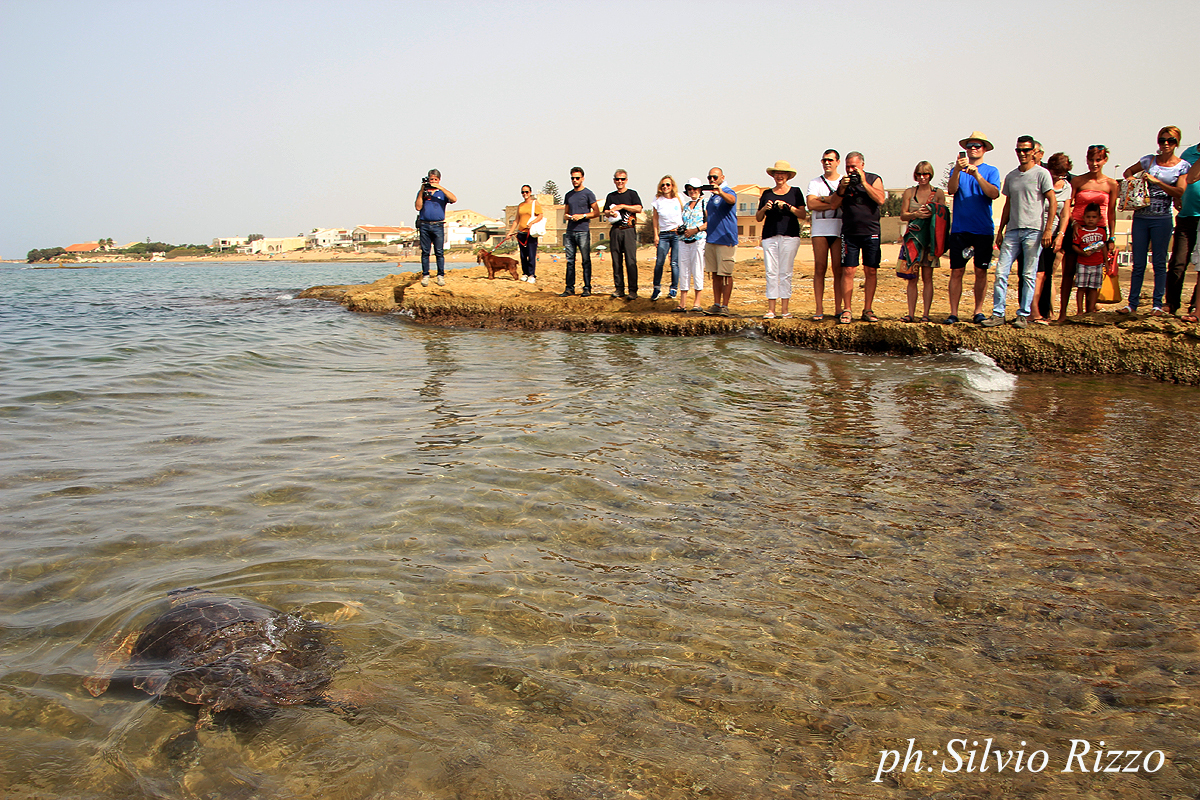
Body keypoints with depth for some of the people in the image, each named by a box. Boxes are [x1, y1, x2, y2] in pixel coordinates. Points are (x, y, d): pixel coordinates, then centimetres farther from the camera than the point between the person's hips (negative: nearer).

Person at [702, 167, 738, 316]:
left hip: (725, 241, -8)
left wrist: (720, 192, -50)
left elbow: (731, 200, -31)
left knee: (726, 274, -5)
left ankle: (725, 306, -2)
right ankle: (716, 305, 13)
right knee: (715, 274, 9)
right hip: (711, 240, 8)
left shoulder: (728, 192, -6)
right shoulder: (712, 196, 19)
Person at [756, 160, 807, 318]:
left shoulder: (795, 192, 10)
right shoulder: (767, 194, 17)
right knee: (771, 272, -4)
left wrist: (788, 206, -10)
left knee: (785, 272, -6)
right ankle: (770, 309, -3)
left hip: (789, 235, -2)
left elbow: (803, 215, 3)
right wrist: (764, 209, -4)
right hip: (770, 235, 2)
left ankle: (784, 309, -3)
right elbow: (758, 218, 16)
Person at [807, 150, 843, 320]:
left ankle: (839, 309, 0)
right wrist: (831, 204, -7)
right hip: (820, 231, 1)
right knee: (819, 269, -4)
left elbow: (836, 201, -8)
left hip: (840, 231, 0)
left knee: (839, 270, -3)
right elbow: (811, 204, -3)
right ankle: (819, 309, -3)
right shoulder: (815, 182, 13)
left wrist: (821, 199, -3)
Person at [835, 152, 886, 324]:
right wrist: (842, 189, -11)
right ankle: (846, 310, -1)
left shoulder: (874, 179, 6)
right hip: (849, 233, 1)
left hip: (871, 233, 0)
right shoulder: (843, 182, 11)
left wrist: (863, 182, -11)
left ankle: (867, 311, 8)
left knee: (871, 272, 1)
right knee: (848, 271, -6)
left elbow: (880, 200, -10)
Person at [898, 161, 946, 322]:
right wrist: (916, 214, -13)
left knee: (927, 278, 0)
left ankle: (926, 314, 3)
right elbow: (903, 215, 5)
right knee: (912, 277, 0)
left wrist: (932, 213, -17)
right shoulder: (909, 192, 10)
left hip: (929, 239, -1)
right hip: (913, 238, 1)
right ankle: (911, 314, 4)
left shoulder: (938, 193, 6)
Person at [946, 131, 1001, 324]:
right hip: (960, 228, 0)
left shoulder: (991, 171, 7)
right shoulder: (957, 170, 11)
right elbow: (951, 190, -8)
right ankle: (953, 313, 0)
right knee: (957, 271, -3)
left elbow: (994, 193, -11)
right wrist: (957, 169, -23)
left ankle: (979, 311, 11)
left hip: (983, 229, 0)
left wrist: (976, 175, -21)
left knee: (981, 271, 2)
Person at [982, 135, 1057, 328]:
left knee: (1029, 275, -1)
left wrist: (1048, 229, -12)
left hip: (1034, 230, -5)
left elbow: (1052, 203, -4)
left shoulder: (1042, 173, 0)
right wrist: (1000, 231, 15)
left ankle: (1023, 315, 4)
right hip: (1012, 230, 5)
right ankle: (997, 314, 2)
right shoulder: (1011, 176, 16)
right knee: (1001, 272, -2)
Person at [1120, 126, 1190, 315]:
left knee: (1159, 262, 2)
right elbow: (1128, 171, 22)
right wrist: (1132, 179, 0)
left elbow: (1179, 193, -8)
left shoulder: (1183, 166, 2)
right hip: (1141, 217, 2)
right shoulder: (1149, 160, 7)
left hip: (1162, 219, -2)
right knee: (1138, 263, 4)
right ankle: (1132, 303, 9)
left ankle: (1158, 304, 7)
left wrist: (1157, 182, -16)